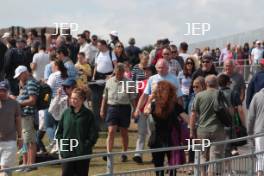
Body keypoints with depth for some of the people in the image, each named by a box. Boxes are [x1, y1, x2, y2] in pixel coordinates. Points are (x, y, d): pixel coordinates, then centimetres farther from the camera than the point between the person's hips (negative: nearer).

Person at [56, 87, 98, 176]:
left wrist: (86, 145, -10)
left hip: (83, 153, -2)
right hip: (67, 153, 2)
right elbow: (59, 131, 11)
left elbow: (93, 134, -3)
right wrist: (61, 145, 1)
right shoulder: (66, 113, 5)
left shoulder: (88, 114, -3)